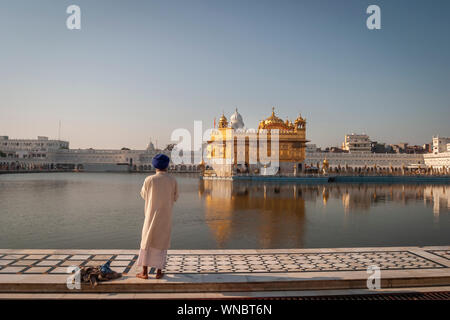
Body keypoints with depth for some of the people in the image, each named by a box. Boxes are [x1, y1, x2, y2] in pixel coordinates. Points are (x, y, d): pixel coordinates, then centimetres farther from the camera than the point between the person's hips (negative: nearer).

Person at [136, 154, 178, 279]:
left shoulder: (149, 180, -9)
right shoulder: (173, 180, -6)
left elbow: (143, 195, 8)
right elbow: (175, 198, 7)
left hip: (151, 215, -1)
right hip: (166, 216, 1)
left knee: (147, 242, 11)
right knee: (162, 242, 11)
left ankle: (145, 272, 12)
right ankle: (159, 272, 14)